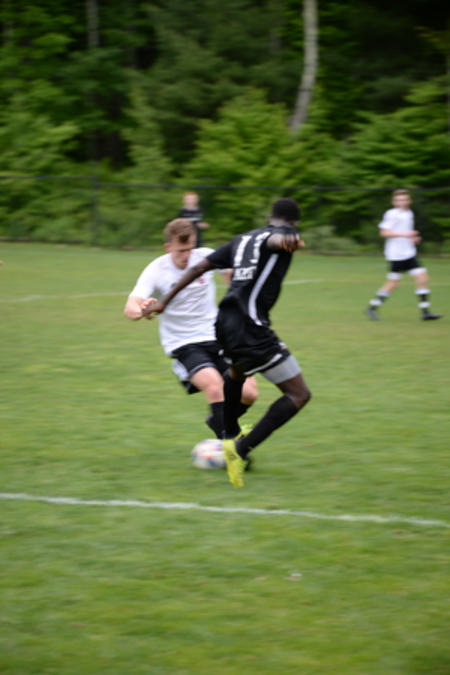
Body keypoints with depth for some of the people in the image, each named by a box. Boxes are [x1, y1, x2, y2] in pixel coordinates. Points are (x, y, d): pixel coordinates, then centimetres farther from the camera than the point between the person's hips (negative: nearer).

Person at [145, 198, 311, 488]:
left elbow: (200, 266, 20)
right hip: (251, 328, -8)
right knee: (299, 394, -4)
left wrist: (166, 301, 26)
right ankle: (241, 449, -14)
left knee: (237, 372, 39)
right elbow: (274, 239, -25)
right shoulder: (286, 232, 1)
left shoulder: (243, 238, 21)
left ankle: (231, 434, 57)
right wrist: (286, 242, -50)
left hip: (225, 320, 8)